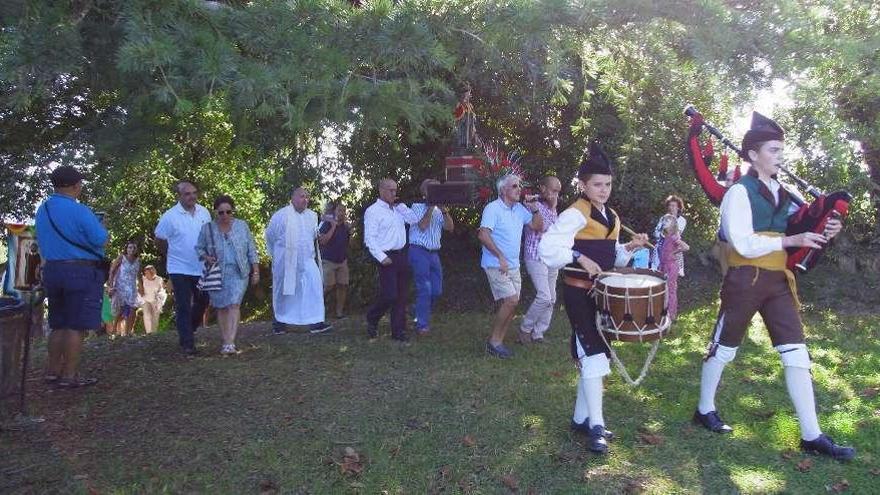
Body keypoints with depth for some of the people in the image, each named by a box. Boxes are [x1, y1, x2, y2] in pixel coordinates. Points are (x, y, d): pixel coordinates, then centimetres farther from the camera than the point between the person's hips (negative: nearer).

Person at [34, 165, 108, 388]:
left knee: (59, 325, 17)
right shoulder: (78, 211, -16)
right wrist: (97, 224, 4)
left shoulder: (42, 210, 9)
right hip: (81, 272, -8)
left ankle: (53, 371, 23)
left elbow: (44, 241, 19)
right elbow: (101, 240, -15)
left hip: (52, 270, 8)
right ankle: (69, 376, 2)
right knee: (76, 326, -1)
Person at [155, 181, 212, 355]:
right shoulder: (170, 216, -12)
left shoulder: (204, 212, 1)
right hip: (180, 269, -5)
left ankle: (187, 331, 36)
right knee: (183, 307, -2)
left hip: (202, 268, 5)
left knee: (202, 303, 14)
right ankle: (187, 344, 5)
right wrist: (174, 255, 9)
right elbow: (159, 241, 0)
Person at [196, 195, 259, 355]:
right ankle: (225, 342, 16)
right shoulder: (207, 228, 2)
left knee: (234, 305, -14)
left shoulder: (242, 226, 3)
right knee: (221, 307, 6)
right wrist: (206, 257, -10)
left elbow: (251, 250, 6)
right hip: (217, 274, 2)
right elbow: (199, 248, 12)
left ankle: (230, 343, -19)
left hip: (238, 273, -1)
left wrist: (256, 271, 3)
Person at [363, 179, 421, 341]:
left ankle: (398, 331, 16)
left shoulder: (398, 209, 15)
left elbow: (415, 220, 9)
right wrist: (381, 258, -19)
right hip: (387, 257, -7)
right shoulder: (373, 211, -6)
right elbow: (369, 238, -12)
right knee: (389, 295, -10)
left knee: (401, 296, 8)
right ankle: (372, 319, 17)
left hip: (401, 256, 7)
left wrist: (400, 205, 5)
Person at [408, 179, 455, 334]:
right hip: (419, 251, -6)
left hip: (434, 253, 6)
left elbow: (450, 227, 3)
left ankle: (420, 313, 27)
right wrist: (431, 206, -13)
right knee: (424, 289, -8)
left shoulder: (438, 210, 16)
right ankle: (422, 325, 0)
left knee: (437, 290, 6)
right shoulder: (417, 207, 1)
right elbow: (422, 226, -14)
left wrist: (444, 210, -9)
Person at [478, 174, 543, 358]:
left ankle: (498, 342, 17)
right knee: (511, 300, -17)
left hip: (514, 266, 8)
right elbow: (483, 235, -19)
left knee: (511, 304, 6)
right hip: (496, 265, -8)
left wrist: (535, 209, -3)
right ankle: (493, 341, -3)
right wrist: (500, 257, -21)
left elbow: (538, 227, 13)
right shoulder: (493, 208, -12)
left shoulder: (520, 209, 10)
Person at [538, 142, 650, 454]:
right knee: (593, 355, -10)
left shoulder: (612, 217, 12)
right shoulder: (576, 214, -14)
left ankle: (581, 418, 24)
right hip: (579, 294, -9)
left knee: (596, 356, 13)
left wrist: (630, 247, 2)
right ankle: (596, 427, -3)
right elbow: (547, 247, -25)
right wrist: (581, 259, -30)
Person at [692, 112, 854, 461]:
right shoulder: (739, 193, -11)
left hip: (778, 281, 7)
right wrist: (791, 240, -18)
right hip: (745, 281, -6)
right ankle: (705, 410, 27)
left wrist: (825, 230, -2)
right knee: (724, 348, 8)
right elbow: (744, 245, -19)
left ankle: (811, 435, 7)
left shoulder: (784, 193, 11)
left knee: (796, 352, 2)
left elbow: (802, 227, 20)